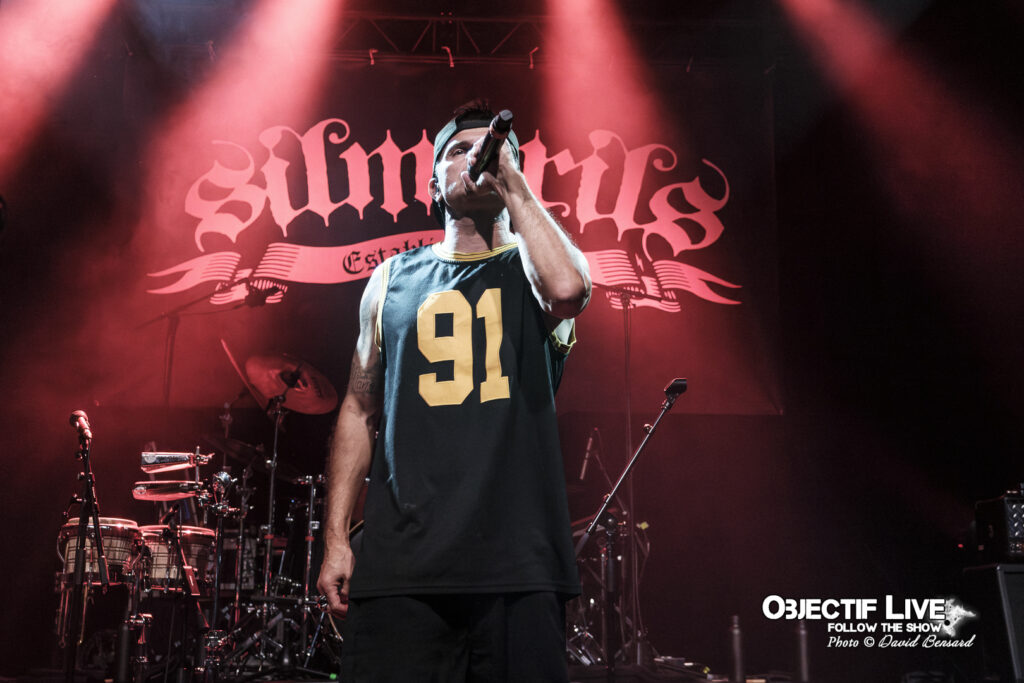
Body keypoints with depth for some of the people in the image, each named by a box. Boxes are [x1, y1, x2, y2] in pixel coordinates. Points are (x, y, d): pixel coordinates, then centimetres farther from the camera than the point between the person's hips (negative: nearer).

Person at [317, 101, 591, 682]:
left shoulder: (534, 269, 11)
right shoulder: (393, 280, 15)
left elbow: (569, 289, -16)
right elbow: (361, 410, 15)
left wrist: (510, 178, -5)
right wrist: (336, 538, 7)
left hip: (518, 564, -1)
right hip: (402, 562, 1)